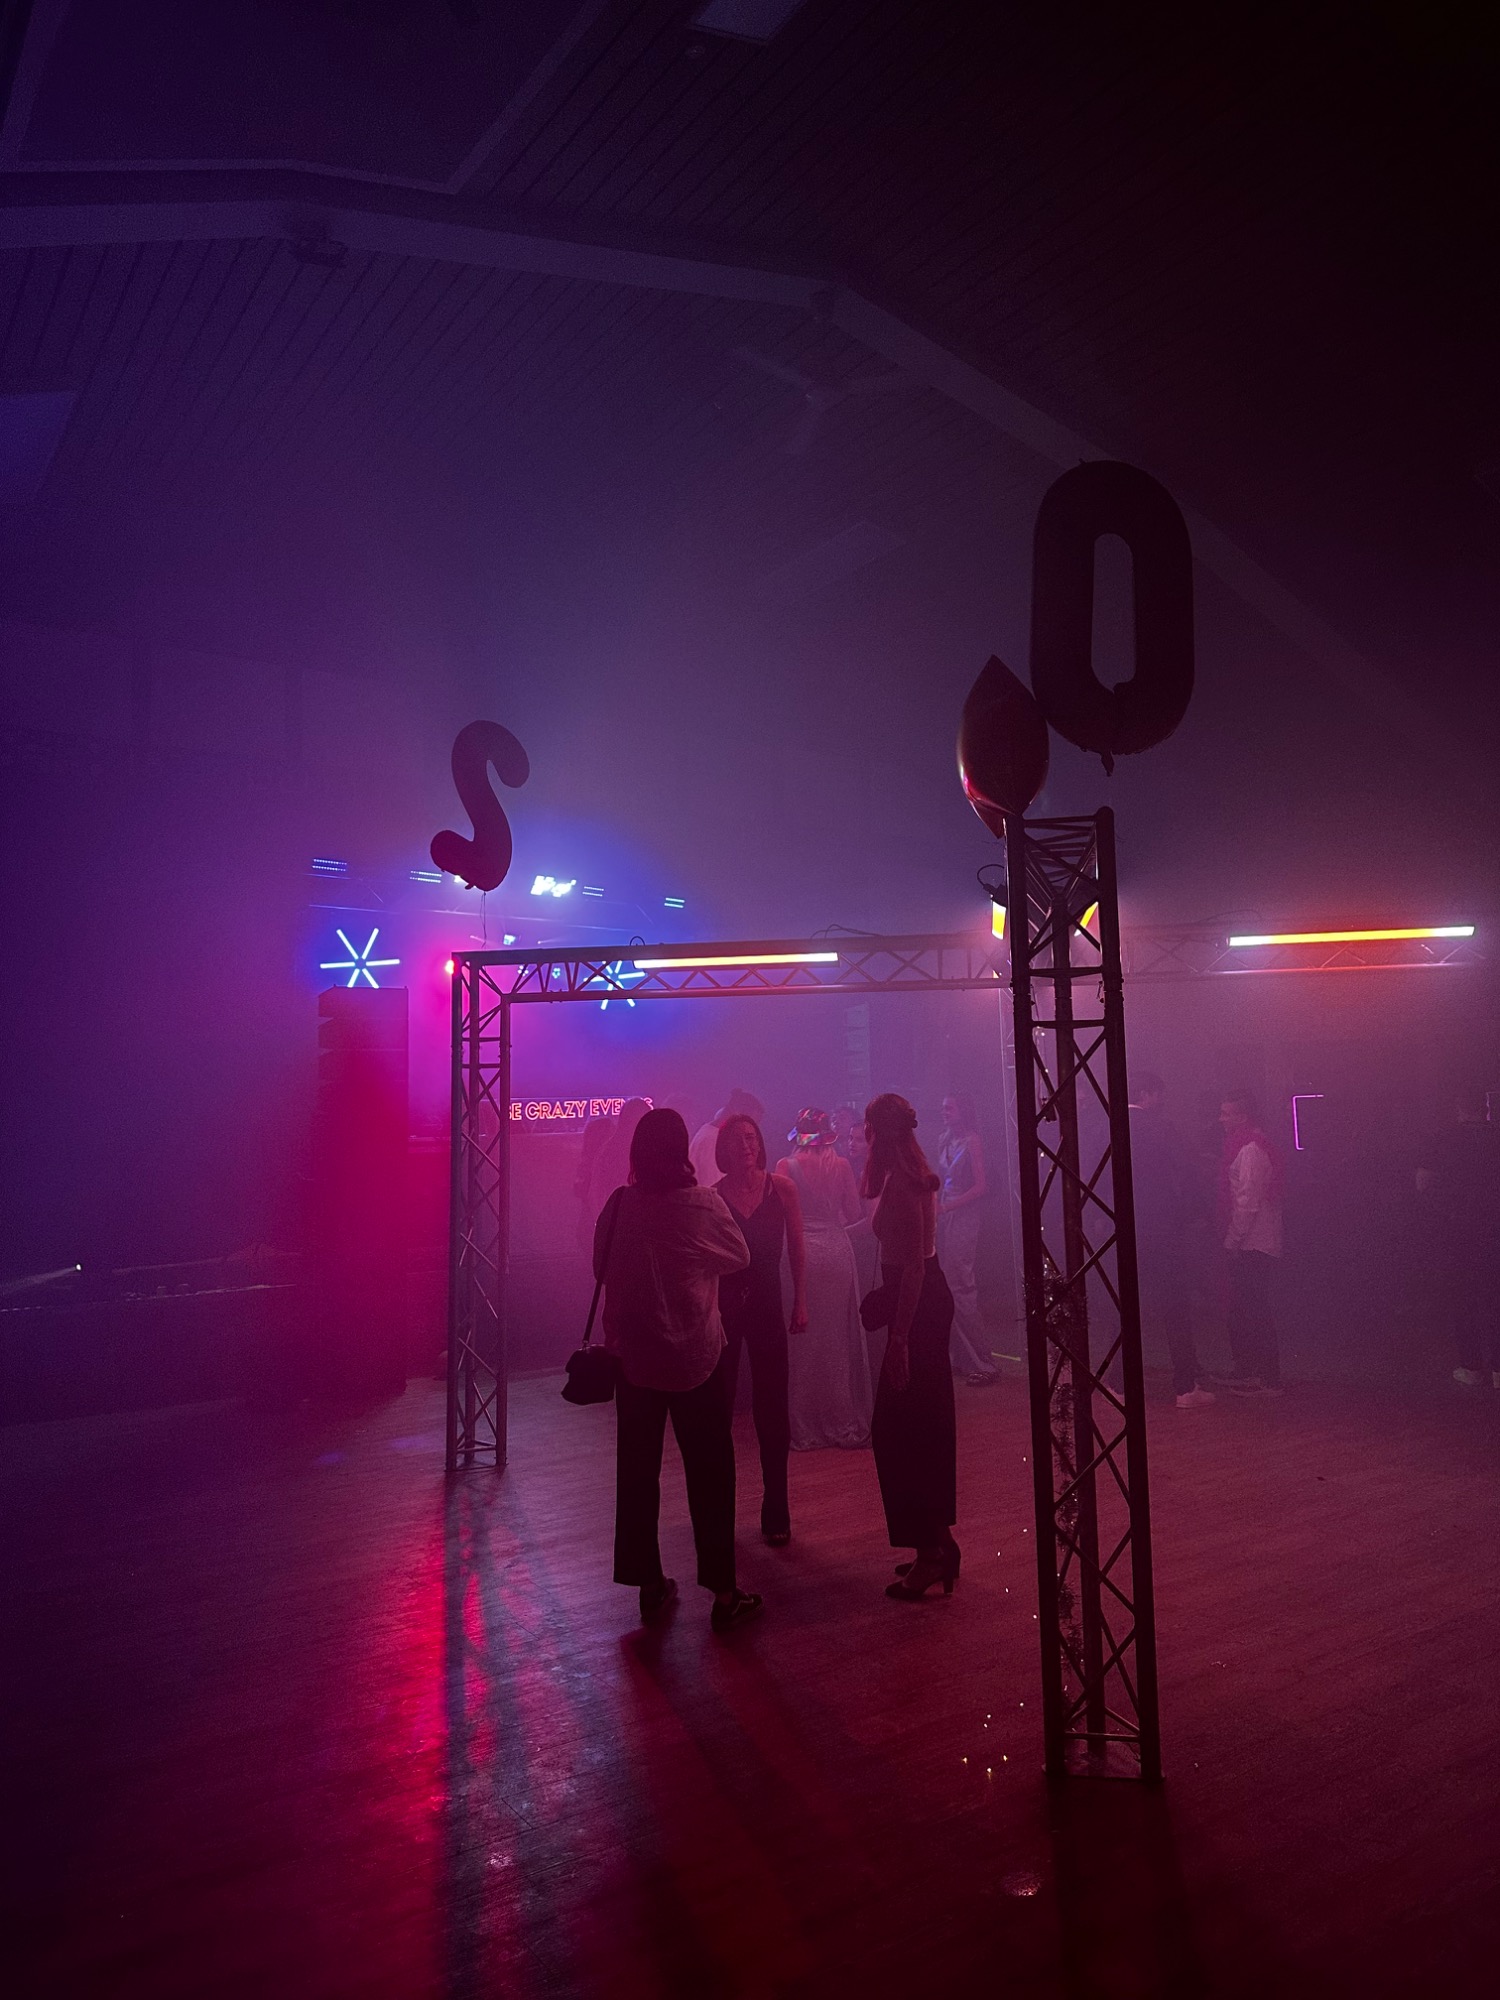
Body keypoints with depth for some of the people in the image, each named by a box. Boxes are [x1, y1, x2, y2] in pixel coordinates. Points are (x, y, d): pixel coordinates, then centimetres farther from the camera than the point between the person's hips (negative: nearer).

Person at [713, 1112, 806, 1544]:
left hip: (767, 1304, 0)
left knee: (771, 1410, 3)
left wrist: (800, 1302, 1)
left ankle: (776, 1513, 15)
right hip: (722, 1306, 0)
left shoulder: (781, 1188, -1)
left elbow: (796, 1250, 4)